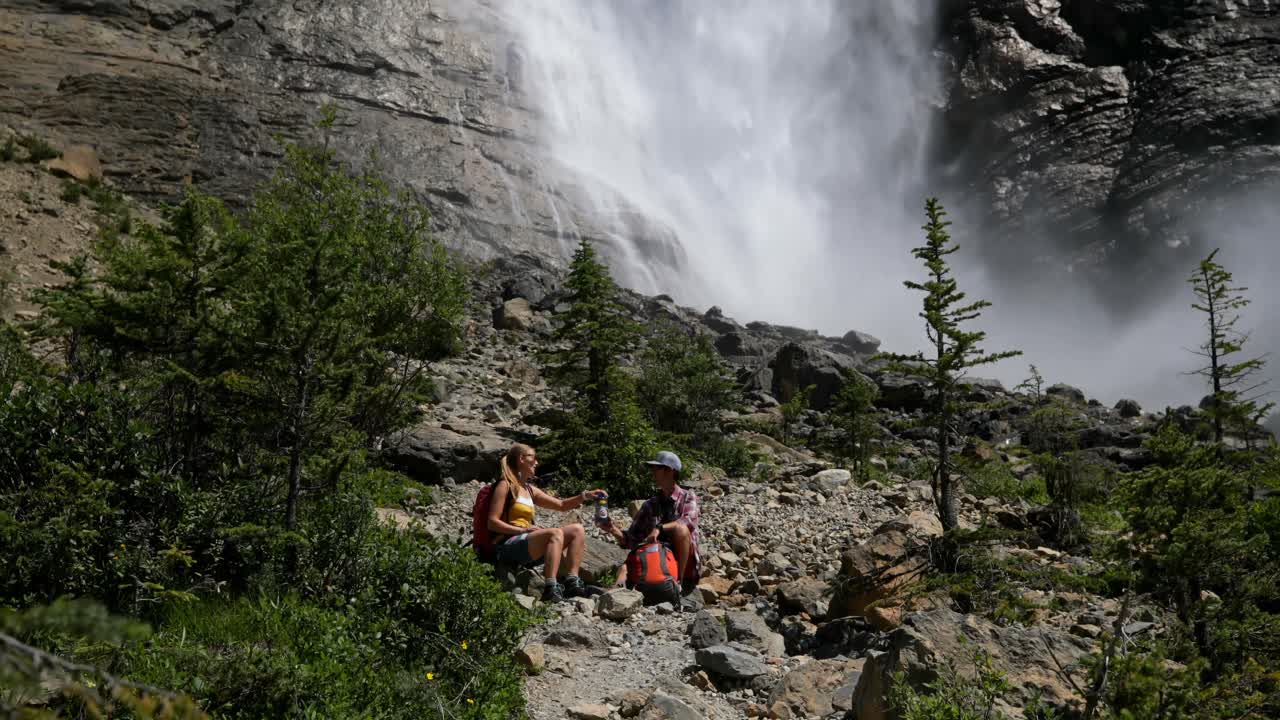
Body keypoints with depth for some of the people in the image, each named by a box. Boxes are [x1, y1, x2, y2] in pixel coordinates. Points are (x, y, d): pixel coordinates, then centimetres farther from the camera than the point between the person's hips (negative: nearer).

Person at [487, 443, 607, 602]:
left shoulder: (529, 489, 22)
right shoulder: (505, 485, -1)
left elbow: (561, 505, 26)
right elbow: (493, 523, -8)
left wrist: (585, 495, 13)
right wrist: (523, 530, -17)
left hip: (527, 547, 9)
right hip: (508, 546, -9)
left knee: (577, 530, -1)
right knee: (555, 533, -31)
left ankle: (572, 582, -16)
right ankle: (551, 589, -42)